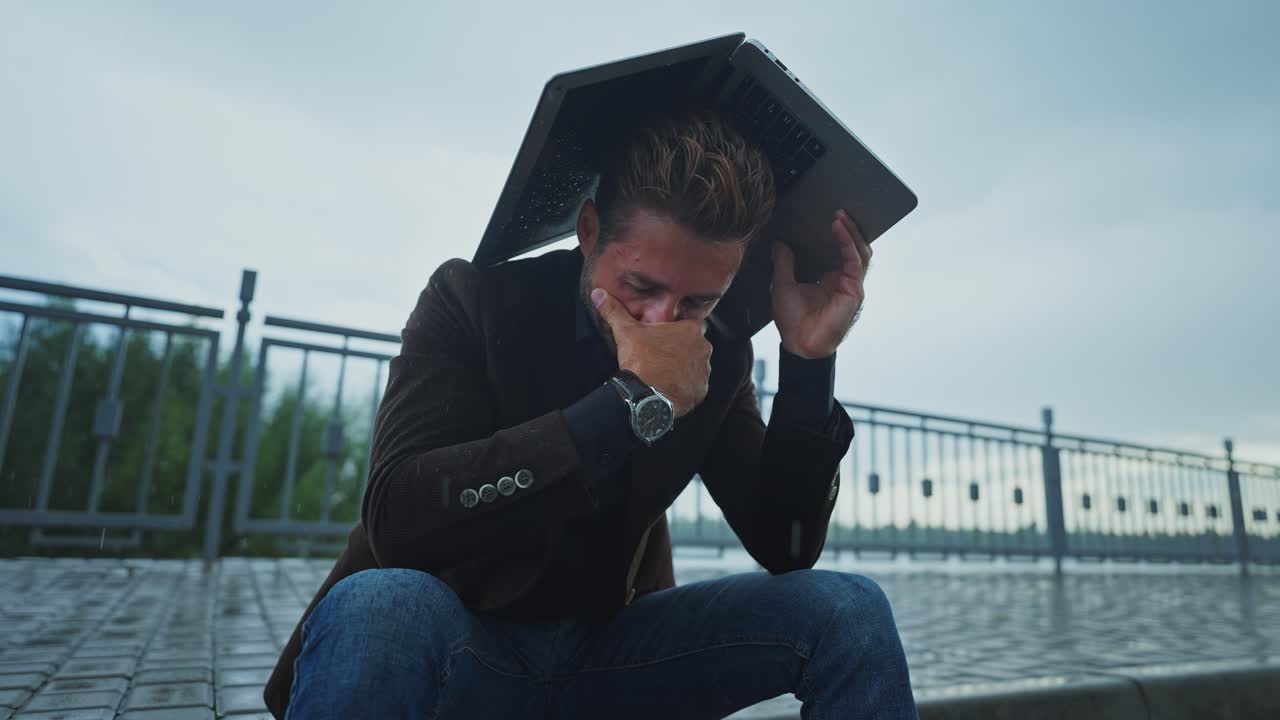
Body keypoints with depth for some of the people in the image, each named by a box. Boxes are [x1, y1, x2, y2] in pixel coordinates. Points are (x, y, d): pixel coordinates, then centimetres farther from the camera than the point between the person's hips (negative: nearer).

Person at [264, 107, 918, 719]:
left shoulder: (716, 356, -5)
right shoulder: (475, 297, -14)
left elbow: (786, 548, -7)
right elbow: (397, 519, -28)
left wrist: (809, 363, -19)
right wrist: (635, 400, -31)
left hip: (610, 645, 3)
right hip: (461, 644, -2)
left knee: (847, 611, -14)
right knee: (380, 607, -36)